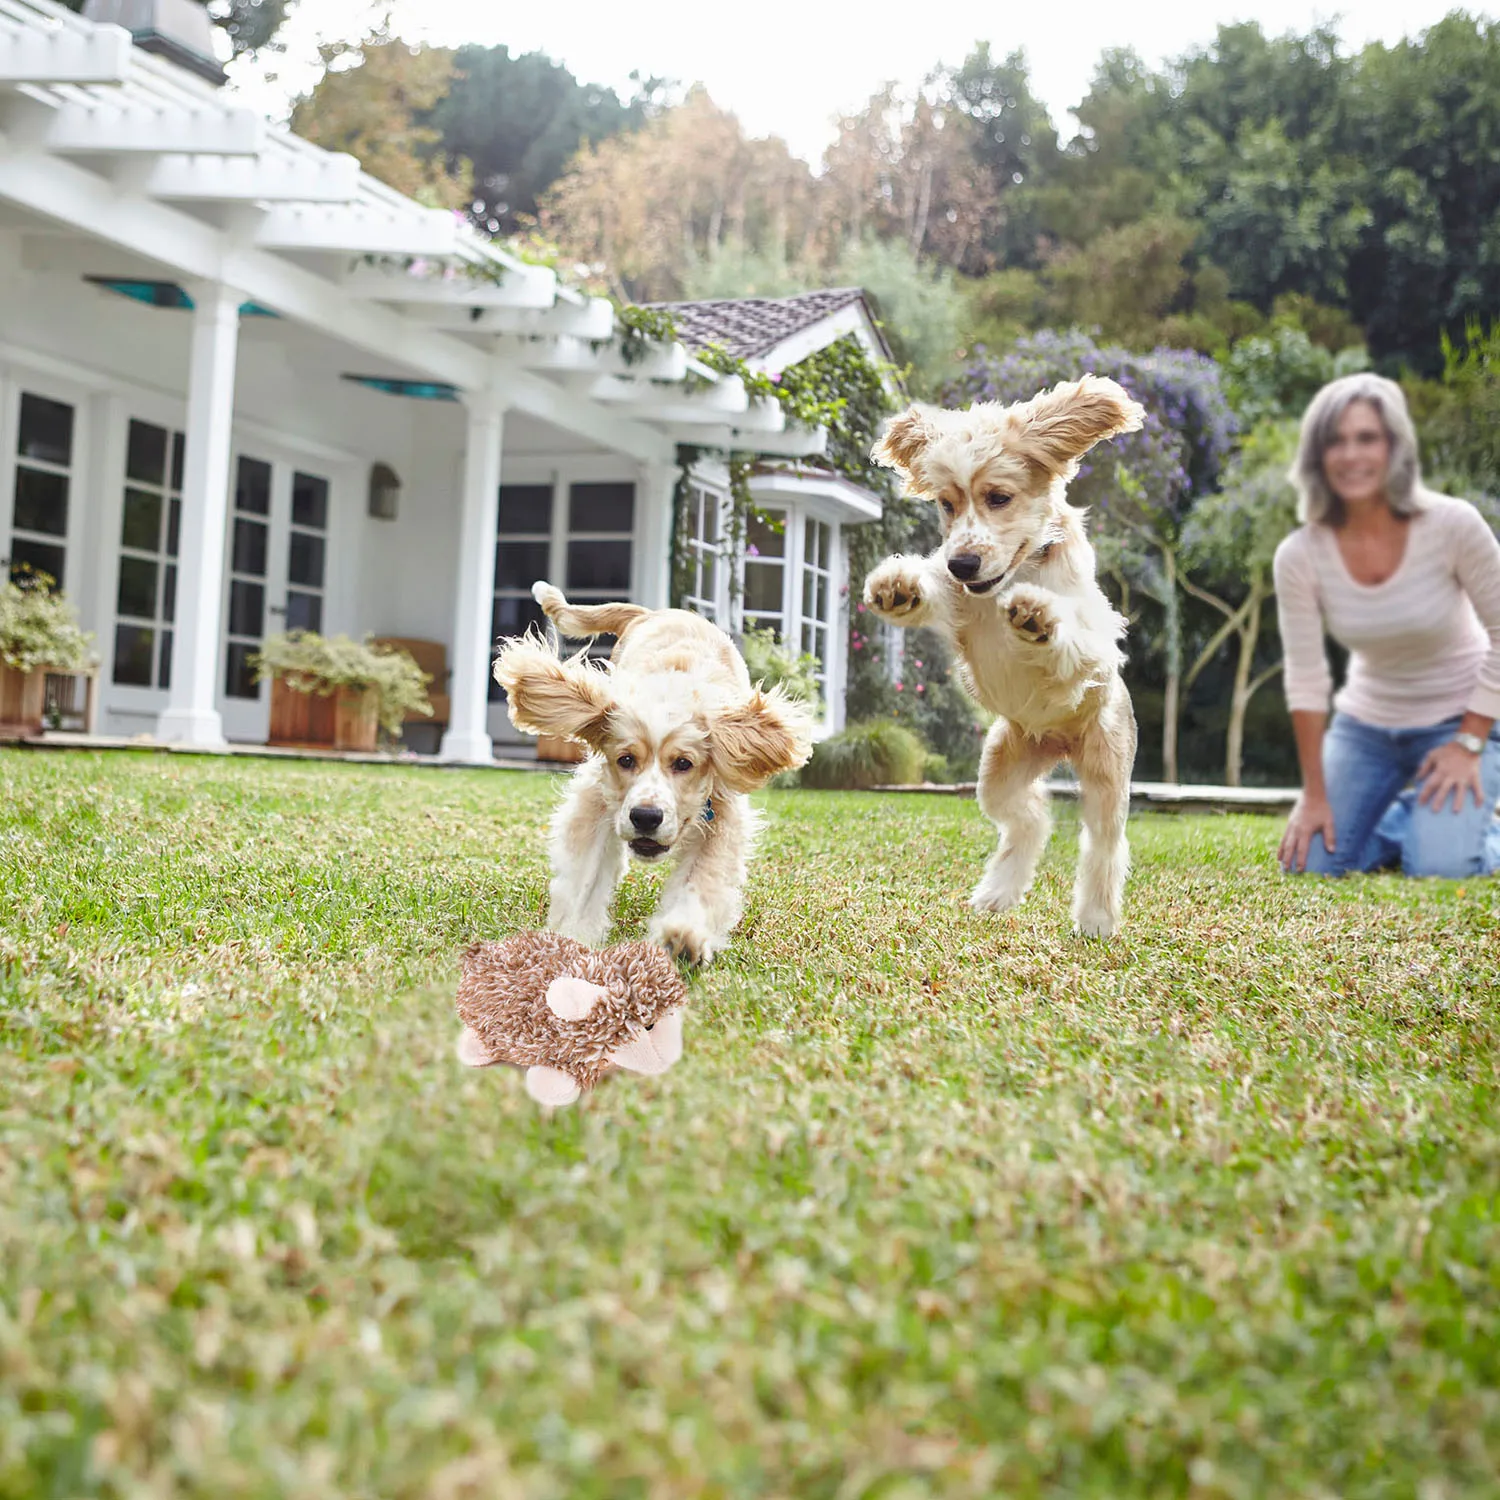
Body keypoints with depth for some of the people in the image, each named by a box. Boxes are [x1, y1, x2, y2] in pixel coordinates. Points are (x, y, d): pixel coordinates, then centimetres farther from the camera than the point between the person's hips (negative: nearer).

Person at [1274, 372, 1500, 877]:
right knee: (1309, 864, -8)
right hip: (1366, 726, 3)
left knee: (1438, 868, -21)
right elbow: (1305, 680, -12)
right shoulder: (1300, 556, -16)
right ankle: (1406, 821, 23)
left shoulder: (1452, 525, -23)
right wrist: (1315, 796, -11)